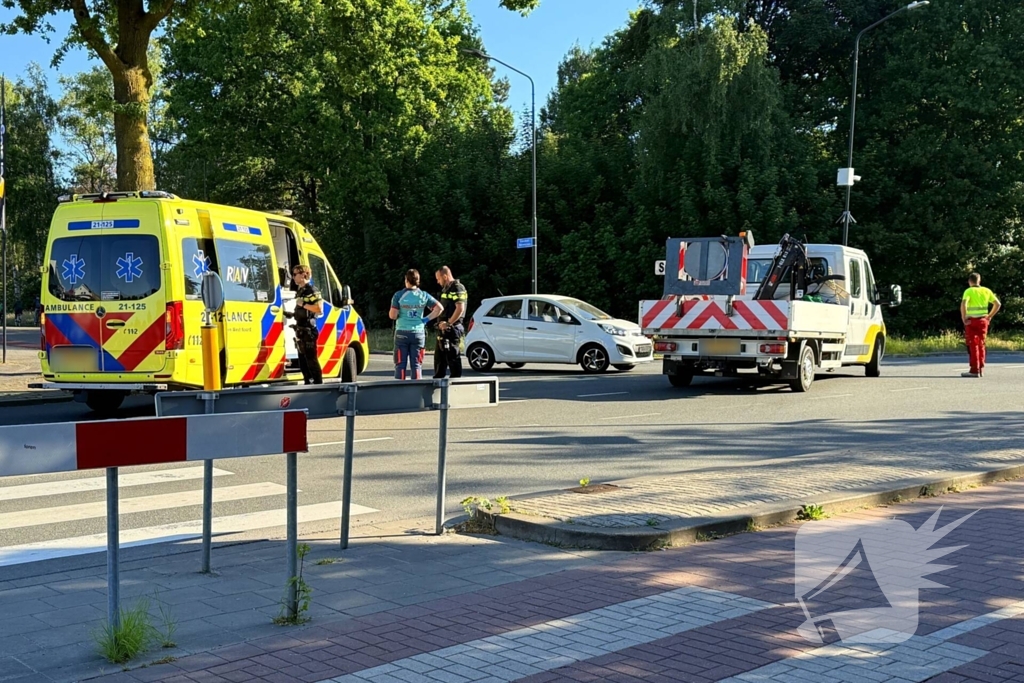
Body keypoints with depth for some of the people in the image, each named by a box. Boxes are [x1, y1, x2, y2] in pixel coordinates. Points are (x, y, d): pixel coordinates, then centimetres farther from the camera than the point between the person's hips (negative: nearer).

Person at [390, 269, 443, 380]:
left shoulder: (399, 295, -7)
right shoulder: (424, 295, 1)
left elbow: (392, 315, -10)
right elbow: (440, 308, -3)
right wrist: (427, 319, 3)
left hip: (402, 333, -2)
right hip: (418, 334, 2)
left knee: (400, 365, 5)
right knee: (417, 365, 8)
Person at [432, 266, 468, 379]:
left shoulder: (457, 288, -12)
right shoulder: (446, 289, 20)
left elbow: (460, 309, -22)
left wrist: (448, 323, -21)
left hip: (452, 330, -10)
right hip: (443, 330, 10)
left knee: (453, 358, -6)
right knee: (439, 357, 17)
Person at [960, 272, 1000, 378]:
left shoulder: (969, 291, -7)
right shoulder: (986, 291, 7)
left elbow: (963, 304, -23)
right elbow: (998, 304, 9)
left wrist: (964, 318, -14)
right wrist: (989, 317, 12)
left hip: (971, 321, -4)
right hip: (983, 321, 5)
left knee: (973, 346, -1)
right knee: (981, 345, 13)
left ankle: (974, 370, -2)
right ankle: (981, 369, 15)